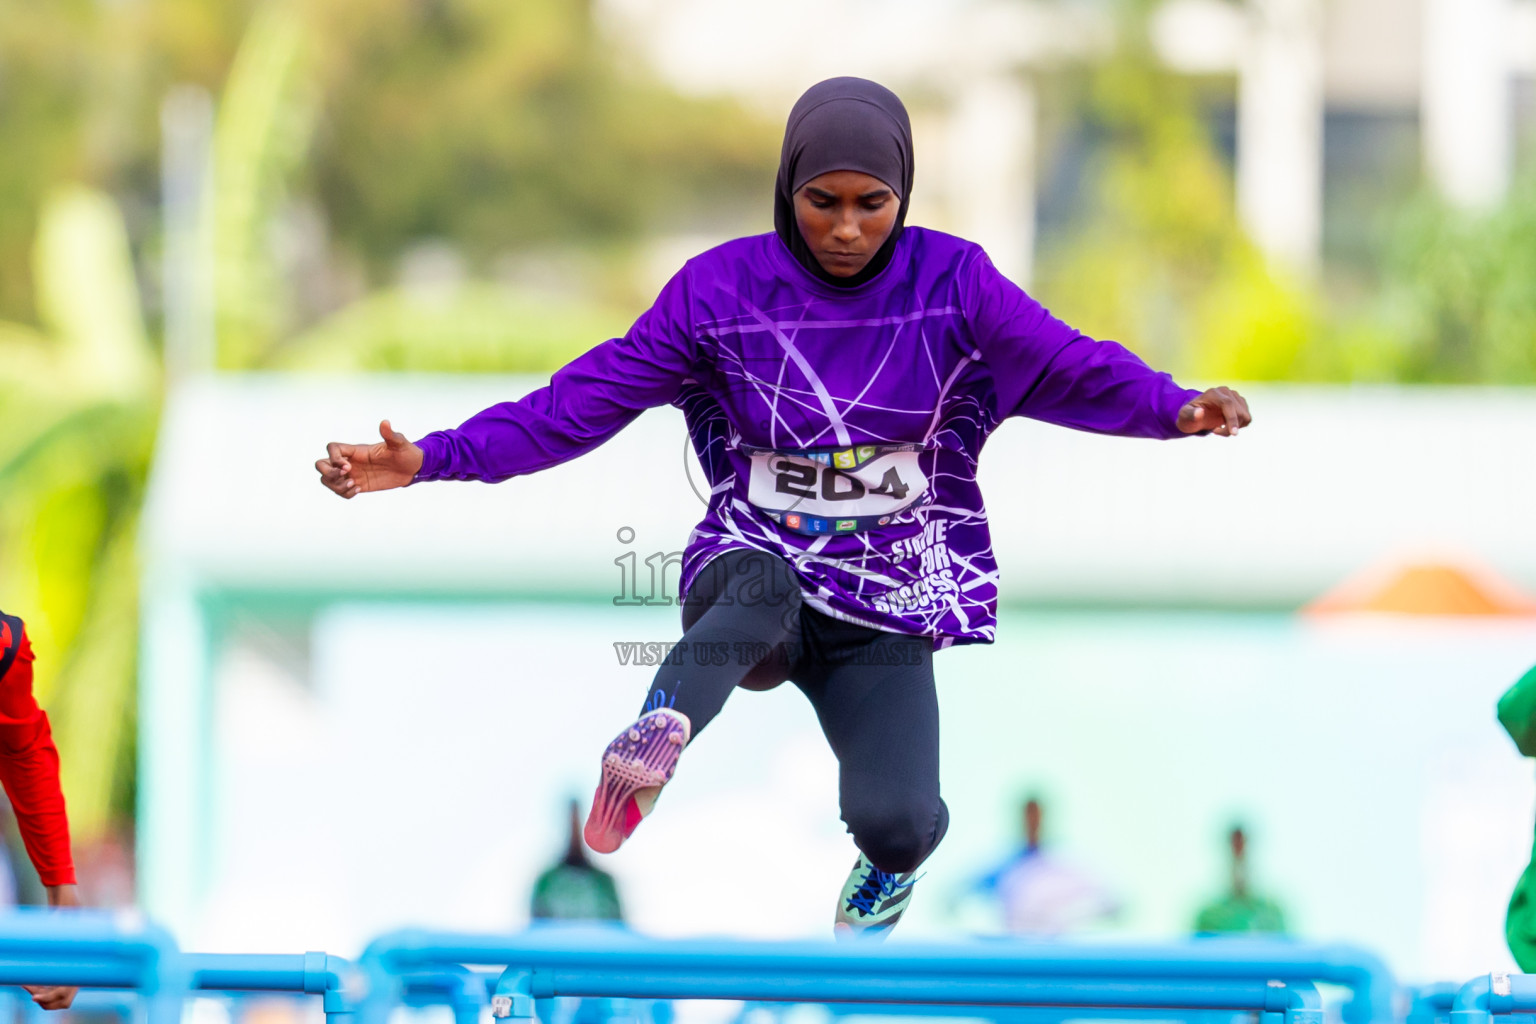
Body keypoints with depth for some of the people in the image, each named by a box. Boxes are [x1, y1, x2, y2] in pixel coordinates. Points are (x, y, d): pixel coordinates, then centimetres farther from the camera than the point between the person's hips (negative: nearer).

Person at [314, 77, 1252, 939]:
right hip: (755, 572, -1)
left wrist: (1176, 408, -35)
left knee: (894, 822, -18)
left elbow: (1071, 368, -14)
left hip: (887, 613, 1)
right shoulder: (720, 290, -5)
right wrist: (434, 459, -16)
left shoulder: (952, 282, -5)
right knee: (759, 583, -39)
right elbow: (587, 400, -6)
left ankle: (894, 862, 16)